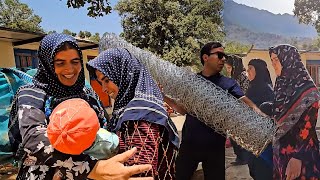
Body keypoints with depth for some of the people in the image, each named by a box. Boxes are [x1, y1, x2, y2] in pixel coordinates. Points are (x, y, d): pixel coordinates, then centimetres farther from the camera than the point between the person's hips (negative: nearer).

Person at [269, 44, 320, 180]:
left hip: (300, 152, -6)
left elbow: (308, 125, -17)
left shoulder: (306, 87, -13)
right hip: (281, 150, 6)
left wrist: (297, 158, -21)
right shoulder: (282, 84, 7)